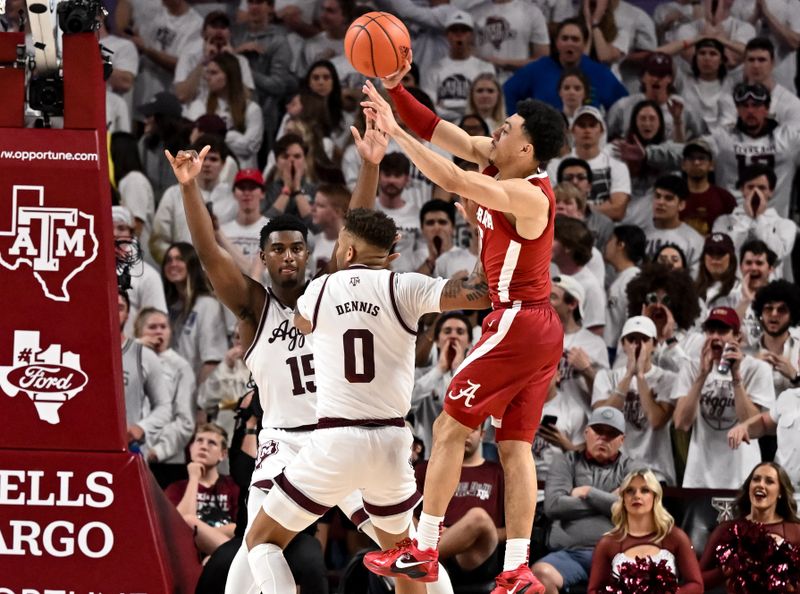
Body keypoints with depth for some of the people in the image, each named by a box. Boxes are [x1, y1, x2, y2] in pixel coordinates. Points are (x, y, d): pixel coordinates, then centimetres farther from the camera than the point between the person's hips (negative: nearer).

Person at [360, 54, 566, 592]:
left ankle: (424, 550, 0)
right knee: (514, 445, 6)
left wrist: (394, 130, -28)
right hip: (540, 330, 10)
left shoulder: (527, 196, -19)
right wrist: (395, 91, -2)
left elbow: (452, 180, -30)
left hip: (519, 325, -9)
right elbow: (437, 130, 10)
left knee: (450, 428, -3)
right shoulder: (497, 162, 7)